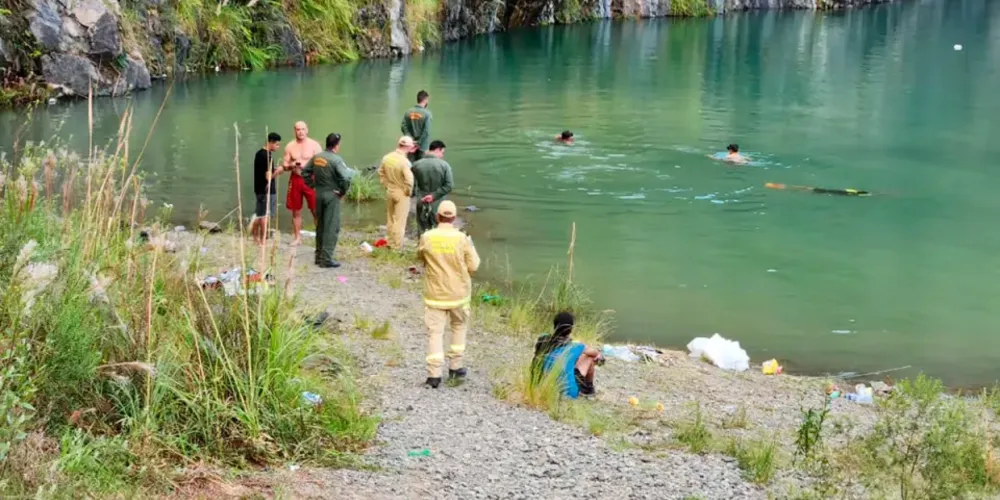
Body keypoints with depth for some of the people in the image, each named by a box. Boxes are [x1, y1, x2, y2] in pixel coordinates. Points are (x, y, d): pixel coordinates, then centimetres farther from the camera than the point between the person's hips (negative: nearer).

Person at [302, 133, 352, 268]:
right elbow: (345, 178, -26)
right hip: (332, 195, -7)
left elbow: (305, 172, 12)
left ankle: (319, 256, 25)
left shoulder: (316, 157, 4)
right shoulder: (336, 159, -17)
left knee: (320, 226, 17)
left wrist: (312, 185, 15)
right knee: (331, 227, -1)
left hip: (319, 194, 7)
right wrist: (343, 191, -10)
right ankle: (326, 258, -3)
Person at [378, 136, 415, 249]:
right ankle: (397, 245, 12)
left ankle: (390, 242, 30)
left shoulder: (386, 158, -5)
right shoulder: (404, 161, -25)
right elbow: (409, 180, -29)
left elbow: (381, 173, 7)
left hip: (389, 191, 6)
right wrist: (409, 191, -13)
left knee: (390, 219, 19)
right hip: (402, 193, -6)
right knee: (400, 220, 5)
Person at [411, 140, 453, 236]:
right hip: (438, 203, -2)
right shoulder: (444, 165, -13)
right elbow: (449, 186, -17)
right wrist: (434, 195, -13)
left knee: (422, 230, 13)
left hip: (422, 203, 2)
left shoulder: (417, 164, -6)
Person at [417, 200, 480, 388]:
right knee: (459, 327, 22)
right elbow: (473, 267, -5)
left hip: (435, 294, -1)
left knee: (435, 332, 2)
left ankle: (434, 374, -6)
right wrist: (472, 248, 12)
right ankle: (455, 367, 25)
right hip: (458, 294, 1)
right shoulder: (462, 239, -13)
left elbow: (420, 256, 10)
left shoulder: (427, 238, -11)